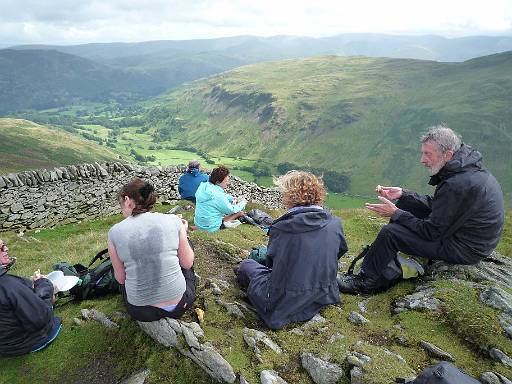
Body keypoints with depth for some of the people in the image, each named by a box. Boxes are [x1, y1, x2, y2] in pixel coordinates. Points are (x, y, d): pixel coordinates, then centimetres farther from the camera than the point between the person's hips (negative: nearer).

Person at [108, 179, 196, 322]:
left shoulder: (115, 232, -9)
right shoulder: (173, 221, -11)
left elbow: (121, 279, 0)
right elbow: (187, 263, 0)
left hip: (140, 312, 1)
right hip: (179, 306, -1)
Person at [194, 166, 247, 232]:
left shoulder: (204, 186, -3)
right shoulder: (217, 195, -28)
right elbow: (231, 210, -15)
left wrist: (232, 199, 1)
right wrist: (242, 203, -1)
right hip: (211, 228, -8)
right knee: (239, 213, 4)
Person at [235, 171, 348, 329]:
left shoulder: (281, 228, -21)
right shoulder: (335, 224, -10)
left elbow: (271, 262, -5)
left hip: (284, 306, -4)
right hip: (324, 297, 5)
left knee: (246, 264, 18)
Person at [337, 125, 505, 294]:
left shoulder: (458, 185, -30)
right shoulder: (467, 166, 0)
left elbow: (432, 232, -23)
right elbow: (435, 204, 9)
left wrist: (396, 214, -14)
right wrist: (403, 194, 0)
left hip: (465, 249, -10)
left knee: (390, 232, -17)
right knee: (405, 203, 9)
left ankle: (366, 281, 6)